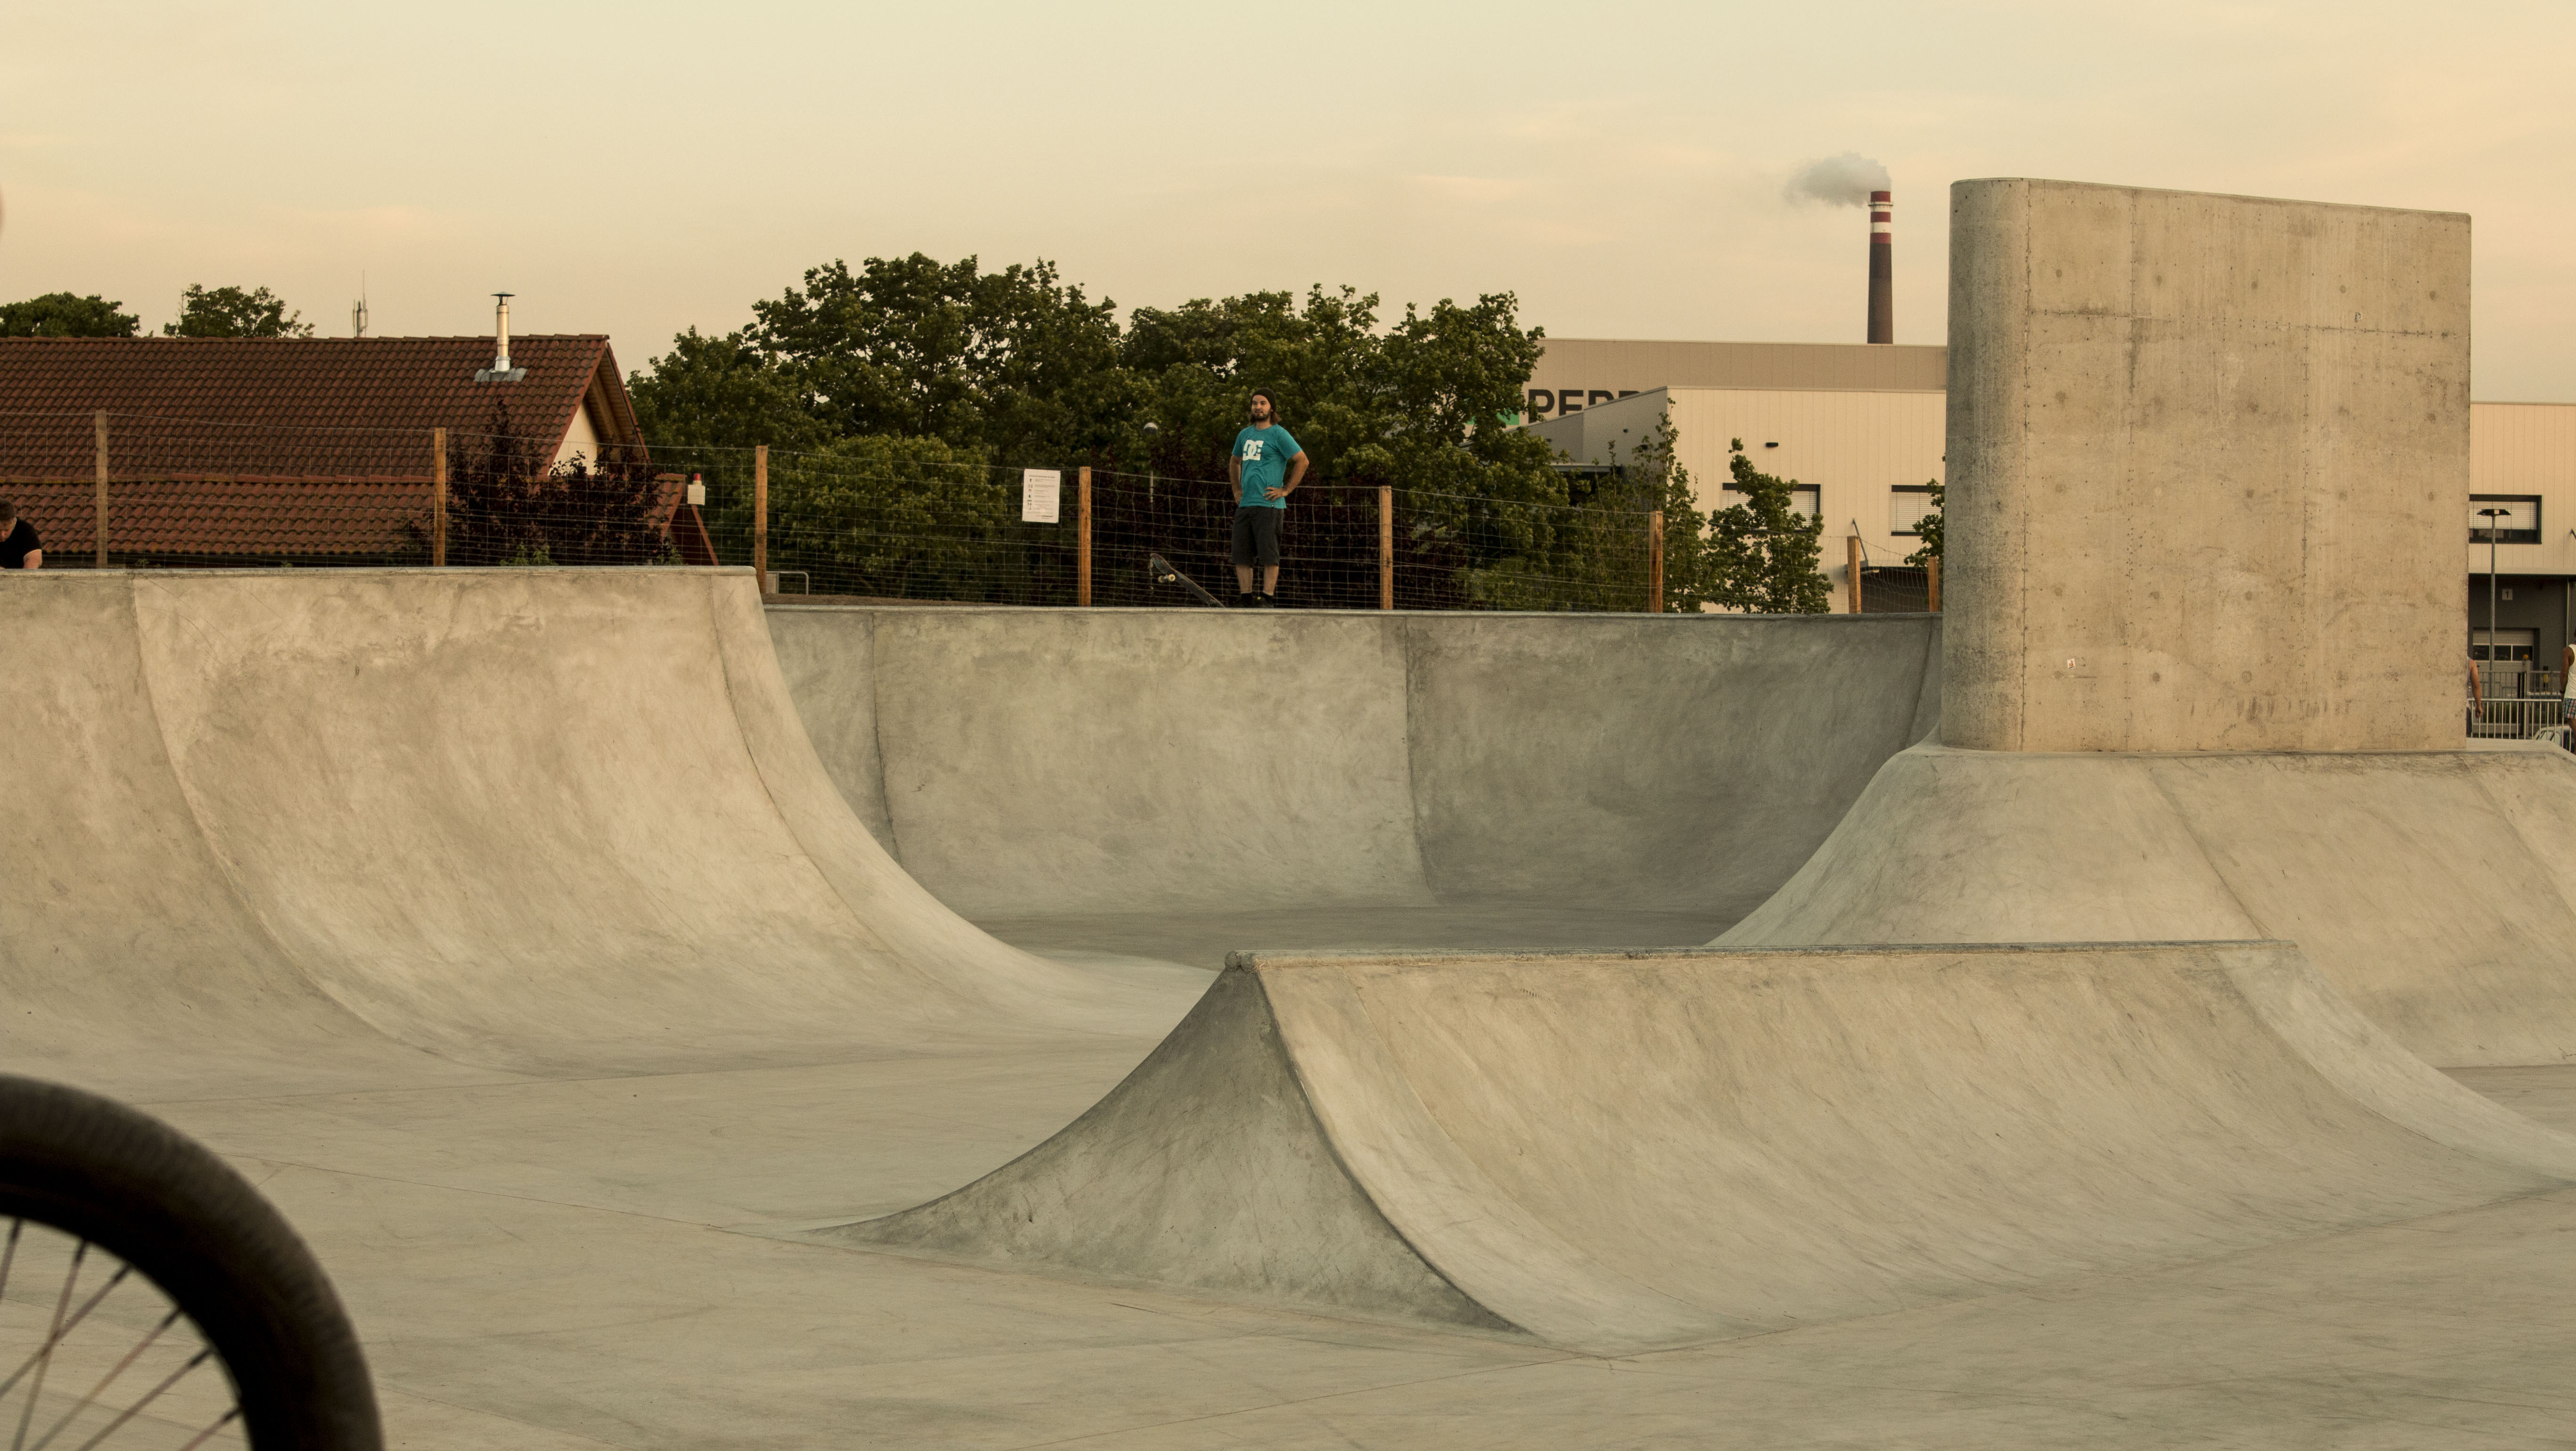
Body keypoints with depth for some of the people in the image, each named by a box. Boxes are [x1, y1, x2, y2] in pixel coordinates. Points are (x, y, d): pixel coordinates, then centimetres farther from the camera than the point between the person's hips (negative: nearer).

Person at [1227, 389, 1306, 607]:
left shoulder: (1278, 435, -4)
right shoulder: (1245, 435, 17)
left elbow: (1302, 461, -8)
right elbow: (1234, 462, 33)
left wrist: (1286, 490, -9)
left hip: (1268, 505, -7)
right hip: (1244, 505, 7)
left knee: (1269, 555, -8)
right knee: (1241, 555, 5)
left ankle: (1268, 598, -8)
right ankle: (1245, 598, 10)